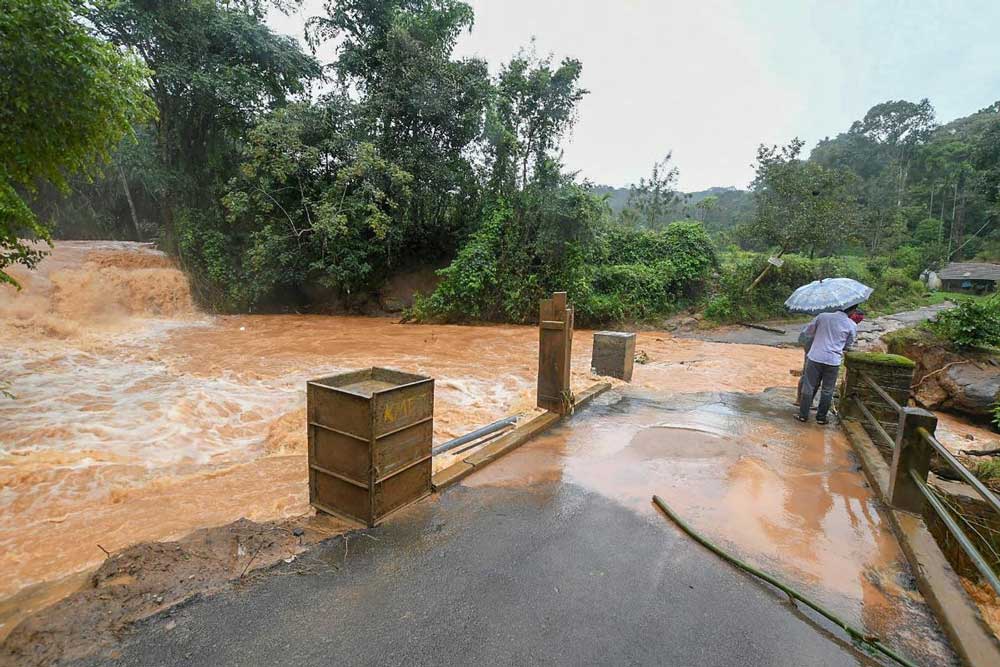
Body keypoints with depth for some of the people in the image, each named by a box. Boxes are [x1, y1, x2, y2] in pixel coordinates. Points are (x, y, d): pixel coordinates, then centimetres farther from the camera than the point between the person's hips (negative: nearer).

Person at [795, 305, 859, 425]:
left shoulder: (822, 316, -1)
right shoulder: (852, 326, -2)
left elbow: (806, 332, 7)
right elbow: (848, 345, 9)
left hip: (815, 357, 1)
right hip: (833, 361, 0)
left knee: (808, 387, 9)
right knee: (827, 391, 12)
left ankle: (803, 415, 14)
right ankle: (821, 417, 20)